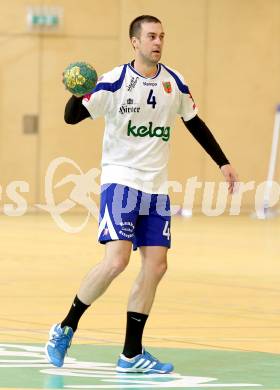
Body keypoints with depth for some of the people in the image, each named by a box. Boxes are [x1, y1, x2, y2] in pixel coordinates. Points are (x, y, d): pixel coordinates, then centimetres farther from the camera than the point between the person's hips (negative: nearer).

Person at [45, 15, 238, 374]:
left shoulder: (174, 84, 5)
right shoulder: (115, 82, -10)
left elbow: (195, 124, 19)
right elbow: (72, 117, -12)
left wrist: (223, 163, 19)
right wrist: (76, 96, -33)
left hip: (156, 186, 5)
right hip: (120, 180, -5)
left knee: (156, 265, 0)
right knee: (117, 259, -19)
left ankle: (131, 354, 8)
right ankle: (66, 328, -1)